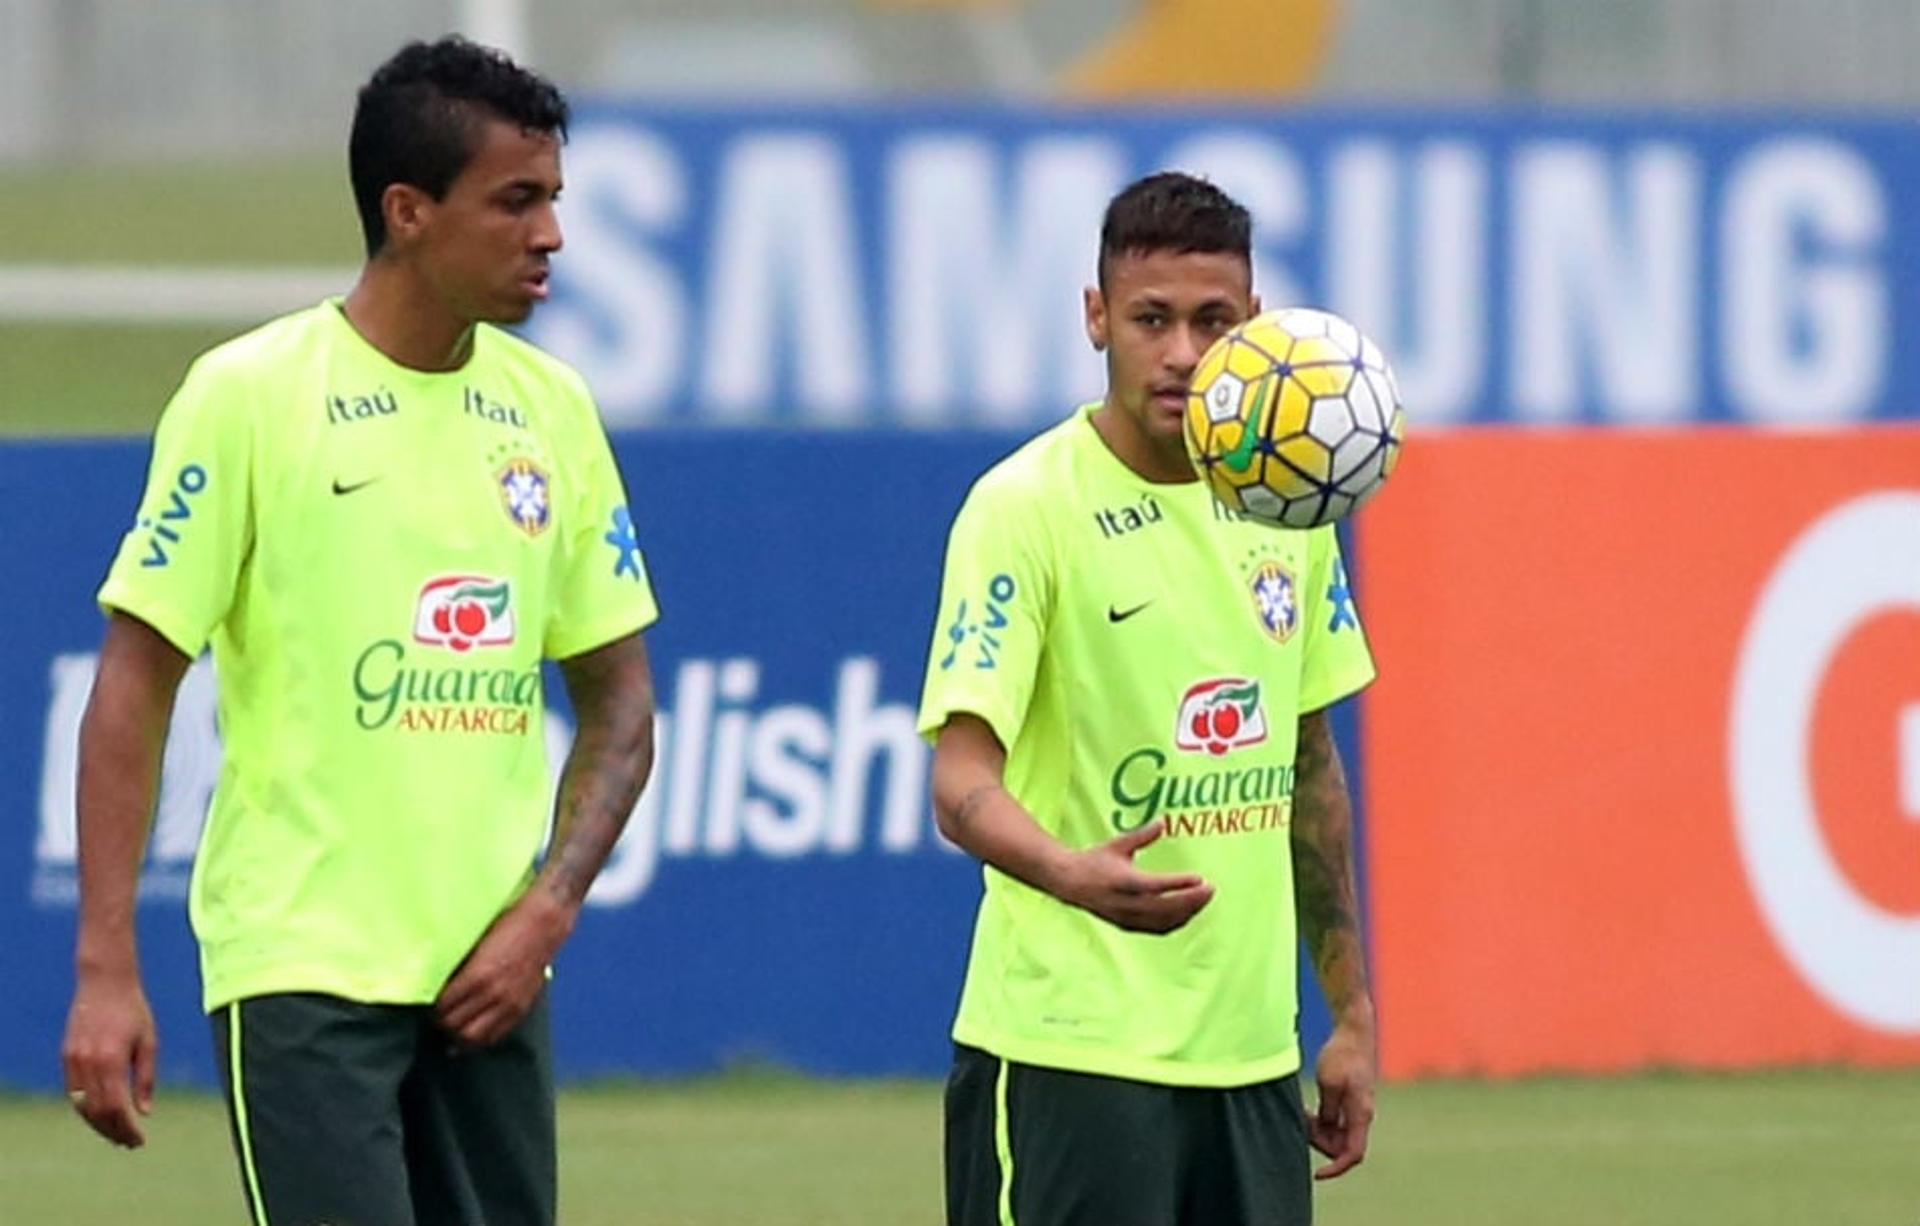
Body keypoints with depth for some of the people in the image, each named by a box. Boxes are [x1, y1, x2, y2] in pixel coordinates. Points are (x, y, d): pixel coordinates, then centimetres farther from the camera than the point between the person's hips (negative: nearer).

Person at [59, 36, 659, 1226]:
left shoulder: (551, 409, 8)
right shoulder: (250, 394, -7)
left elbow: (620, 702, 14)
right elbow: (133, 690, -6)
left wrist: (549, 908, -2)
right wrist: (105, 971, -12)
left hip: (491, 972, 5)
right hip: (303, 969, -5)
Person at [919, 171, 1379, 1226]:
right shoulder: (1026, 506, -10)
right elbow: (963, 780, -18)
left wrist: (1350, 1012, 17)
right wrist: (1074, 874, -38)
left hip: (1250, 1057, 6)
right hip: (1067, 1052, -6)